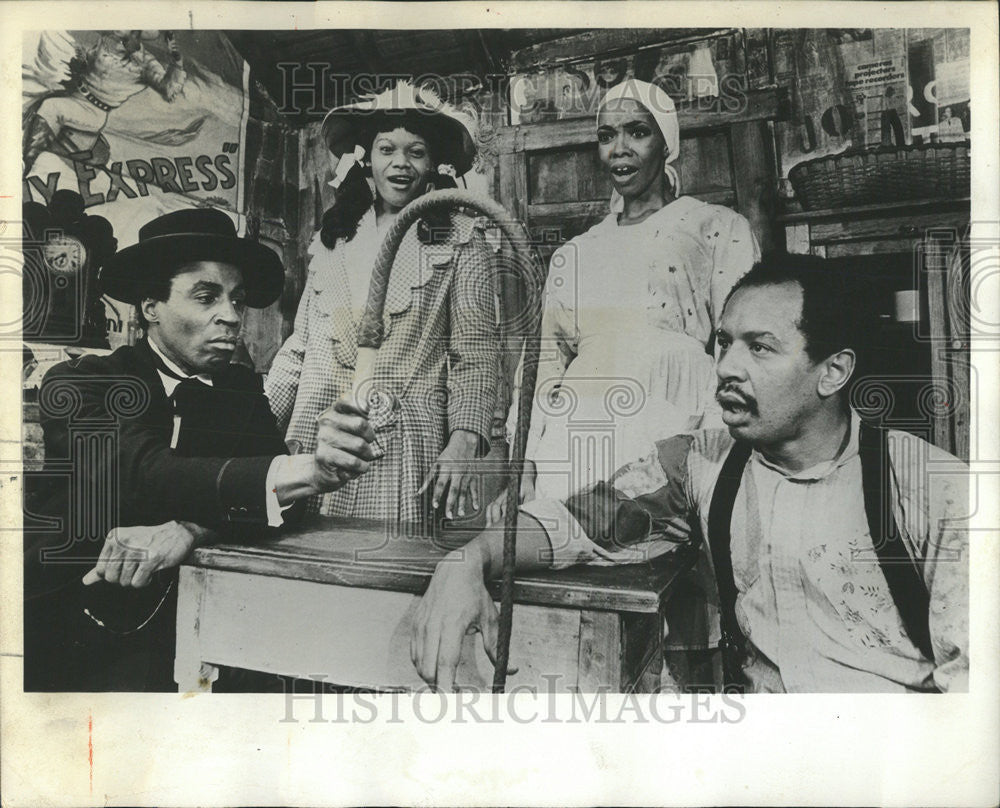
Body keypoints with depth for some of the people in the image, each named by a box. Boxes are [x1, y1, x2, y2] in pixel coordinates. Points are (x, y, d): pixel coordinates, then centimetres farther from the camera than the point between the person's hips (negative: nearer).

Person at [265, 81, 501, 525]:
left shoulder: (460, 243, 4)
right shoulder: (330, 241, 15)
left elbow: (476, 355, -2)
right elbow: (299, 349, 16)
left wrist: (463, 442, -14)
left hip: (404, 453, -3)